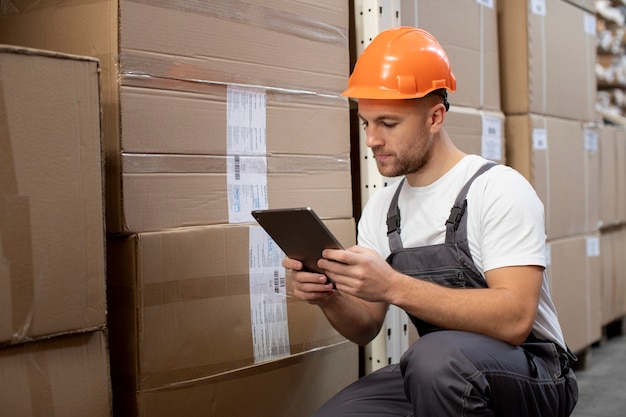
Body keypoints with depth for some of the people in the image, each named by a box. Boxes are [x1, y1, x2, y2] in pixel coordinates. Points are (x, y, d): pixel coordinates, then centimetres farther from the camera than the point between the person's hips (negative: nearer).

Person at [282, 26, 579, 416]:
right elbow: (365, 329, 8)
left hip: (529, 374, -6)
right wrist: (328, 296, -15)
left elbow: (514, 319, -26)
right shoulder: (382, 208, 6)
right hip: (434, 371, 6)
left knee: (435, 357, -36)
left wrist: (393, 286, -33)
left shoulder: (499, 189, -14)